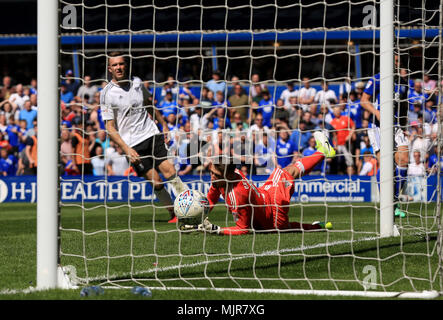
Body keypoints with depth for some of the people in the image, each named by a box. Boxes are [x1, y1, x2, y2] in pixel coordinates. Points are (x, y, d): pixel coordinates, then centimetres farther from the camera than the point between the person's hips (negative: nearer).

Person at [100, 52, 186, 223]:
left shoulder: (137, 82, 6)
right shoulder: (107, 94, -8)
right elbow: (110, 128, -8)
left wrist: (164, 125, 25)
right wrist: (127, 149, -17)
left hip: (152, 134, 3)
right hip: (132, 144, -3)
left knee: (169, 172, -11)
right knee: (155, 181, -7)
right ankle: (174, 215, 7)